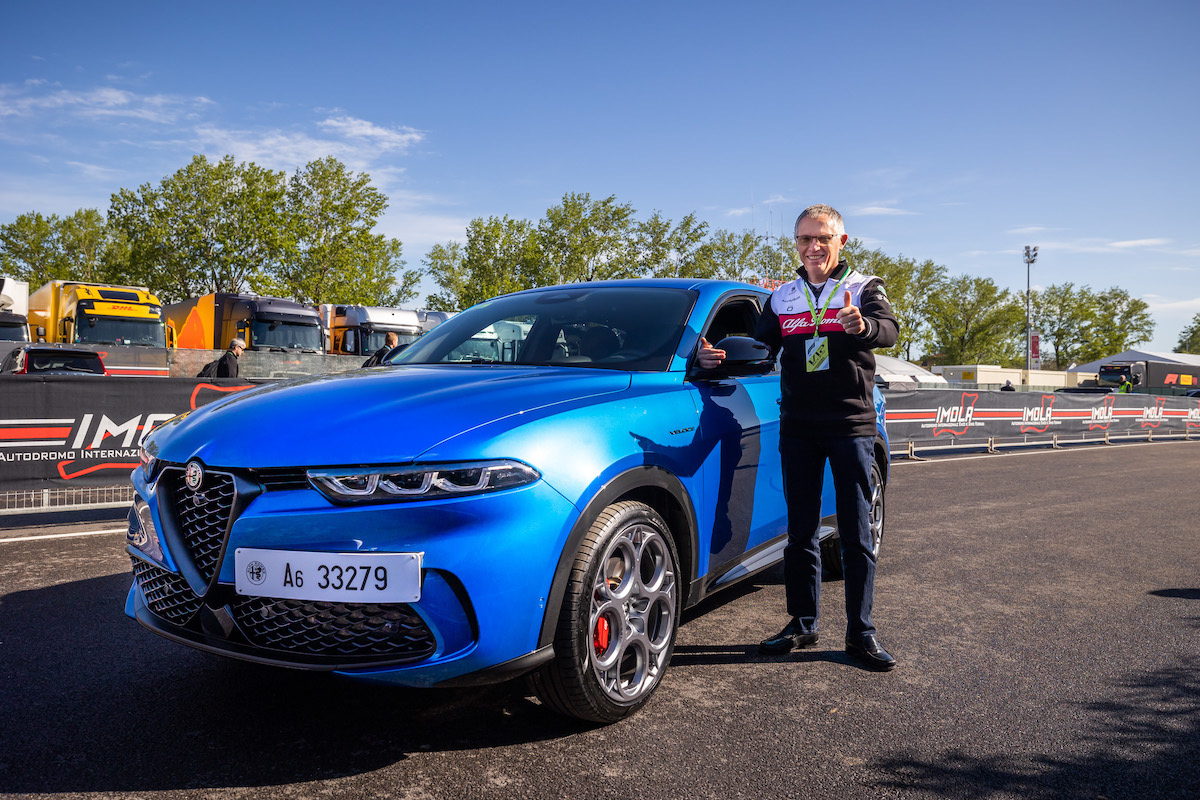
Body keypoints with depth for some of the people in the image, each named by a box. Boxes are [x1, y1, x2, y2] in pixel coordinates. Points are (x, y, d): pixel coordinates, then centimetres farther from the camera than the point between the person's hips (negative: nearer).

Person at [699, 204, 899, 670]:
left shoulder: (864, 288, 2)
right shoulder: (782, 299, 13)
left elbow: (889, 331, -17)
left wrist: (863, 326, -40)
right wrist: (720, 357, -9)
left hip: (851, 425, -3)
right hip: (798, 427, 3)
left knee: (856, 534, 0)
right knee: (800, 532, 8)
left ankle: (861, 633, 8)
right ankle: (803, 624, 19)